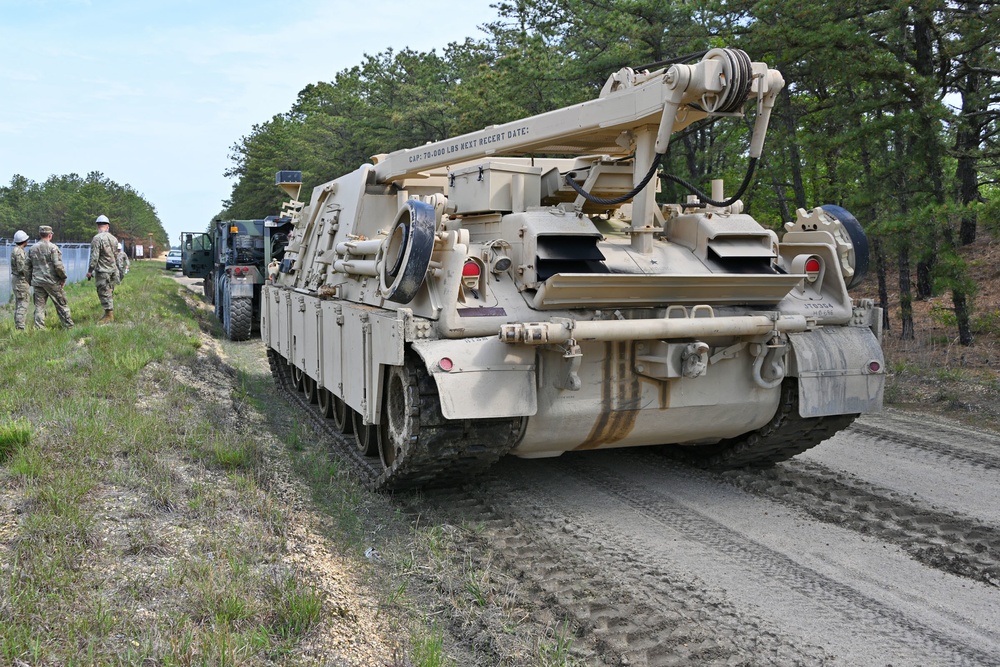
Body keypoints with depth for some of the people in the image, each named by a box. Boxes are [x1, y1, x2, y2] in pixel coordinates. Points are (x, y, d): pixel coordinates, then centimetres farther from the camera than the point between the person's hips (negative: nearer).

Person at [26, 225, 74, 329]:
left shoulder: (32, 249, 8)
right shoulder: (53, 248, -10)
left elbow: (28, 267, 11)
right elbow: (58, 265, -15)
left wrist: (30, 281, 19)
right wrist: (63, 277, -2)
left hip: (37, 282, 5)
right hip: (52, 282, -4)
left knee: (39, 306, 7)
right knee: (61, 304, 5)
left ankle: (39, 328, 5)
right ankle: (69, 326, 9)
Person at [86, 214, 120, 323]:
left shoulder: (97, 238, -14)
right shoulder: (114, 238, 8)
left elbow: (94, 257, -17)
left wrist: (90, 271, -9)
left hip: (102, 271, -7)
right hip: (113, 270, 7)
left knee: (104, 293, -3)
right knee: (110, 293, 15)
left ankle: (108, 315, -2)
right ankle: (111, 313, 20)